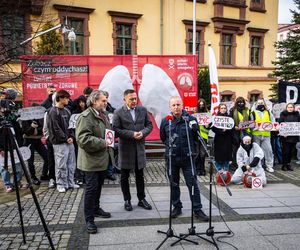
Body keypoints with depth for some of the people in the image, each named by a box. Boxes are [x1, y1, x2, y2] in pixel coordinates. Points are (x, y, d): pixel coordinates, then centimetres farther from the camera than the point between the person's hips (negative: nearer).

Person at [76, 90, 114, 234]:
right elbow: (84, 139, -27)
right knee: (91, 188, -2)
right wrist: (103, 143, -24)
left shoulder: (103, 115, 12)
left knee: (98, 186, 20)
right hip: (92, 160, -8)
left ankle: (96, 209, 38)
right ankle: (89, 219, 9)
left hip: (103, 158, 8)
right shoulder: (85, 117, -17)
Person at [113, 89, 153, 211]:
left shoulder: (143, 110, 5)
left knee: (140, 175, 14)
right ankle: (127, 200, 25)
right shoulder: (118, 113, -7)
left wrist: (143, 132, -12)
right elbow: (116, 130, -13)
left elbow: (149, 125, 7)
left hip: (140, 148, 3)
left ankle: (142, 199, 27)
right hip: (125, 148, -3)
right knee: (124, 176, 9)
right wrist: (132, 134, -20)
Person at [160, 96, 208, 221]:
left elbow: (197, 137, 9)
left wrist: (191, 149, 5)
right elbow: (163, 138, 17)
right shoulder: (165, 121, 2)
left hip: (187, 158, -2)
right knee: (174, 184, 12)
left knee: (193, 184, 2)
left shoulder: (191, 119, -3)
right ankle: (177, 207, 27)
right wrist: (170, 146, 9)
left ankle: (197, 209, 13)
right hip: (172, 158, 2)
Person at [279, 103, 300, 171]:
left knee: (291, 151, 8)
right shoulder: (283, 115, 0)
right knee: (285, 150, -2)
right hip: (285, 136, -3)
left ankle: (288, 164, 20)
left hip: (294, 136, 3)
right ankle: (284, 165, 8)